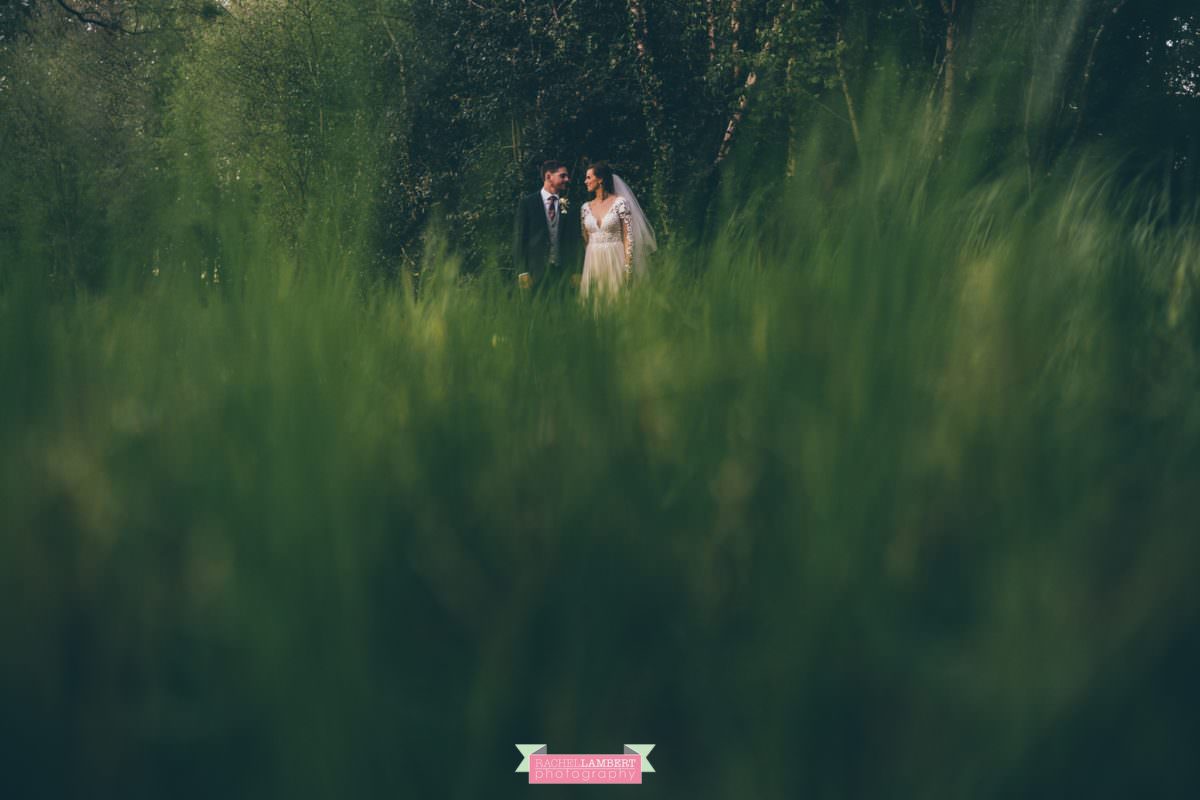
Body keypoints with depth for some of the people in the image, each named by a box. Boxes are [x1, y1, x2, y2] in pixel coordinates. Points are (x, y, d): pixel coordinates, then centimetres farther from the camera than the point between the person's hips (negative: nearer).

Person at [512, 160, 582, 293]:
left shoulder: (568, 204, 10)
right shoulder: (526, 203, 3)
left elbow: (574, 240, 11)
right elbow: (519, 237, 1)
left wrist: (575, 272, 2)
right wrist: (522, 272, -7)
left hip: (563, 271, 2)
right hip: (535, 271, -2)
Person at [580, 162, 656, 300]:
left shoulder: (620, 203, -4)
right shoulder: (586, 207, 10)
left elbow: (628, 236, -6)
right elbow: (583, 240, 13)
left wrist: (628, 267, -13)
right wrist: (579, 269, 7)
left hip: (615, 261, -4)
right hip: (592, 261, 4)